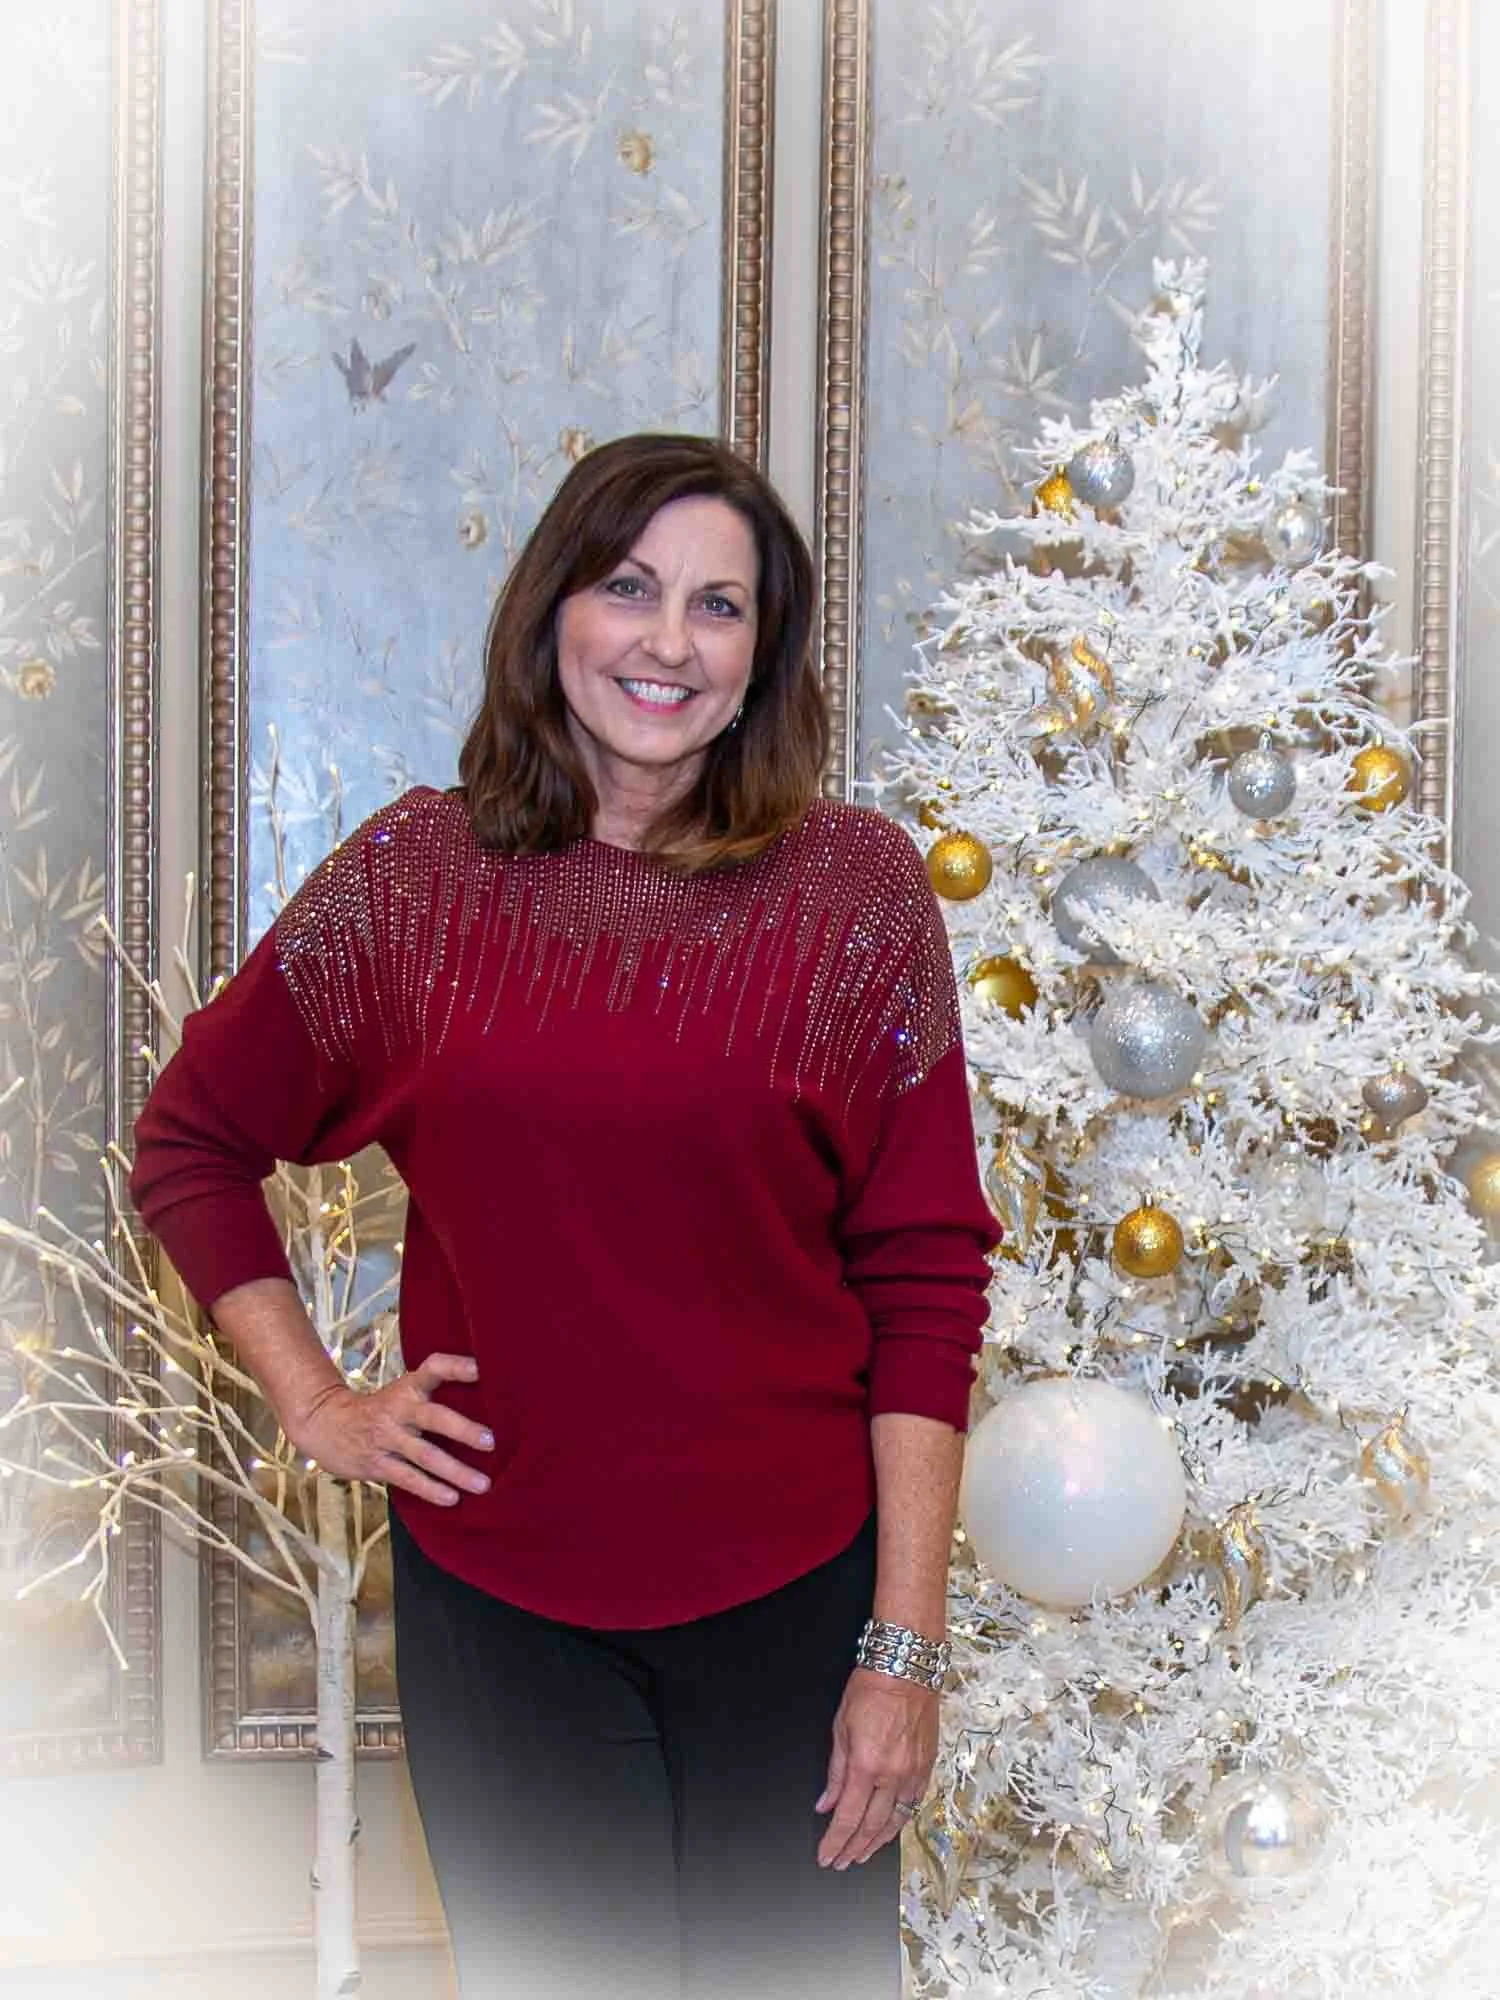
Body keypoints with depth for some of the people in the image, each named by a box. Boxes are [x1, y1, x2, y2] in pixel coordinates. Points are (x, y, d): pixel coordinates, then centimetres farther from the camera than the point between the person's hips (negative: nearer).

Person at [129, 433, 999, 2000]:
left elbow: (925, 1282, -6)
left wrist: (904, 1649, -8)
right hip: (495, 1598, 1)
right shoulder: (416, 872, -1)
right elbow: (188, 1142, 11)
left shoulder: (857, 889, -5)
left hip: (791, 1589, -1)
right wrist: (313, 1405, 2)